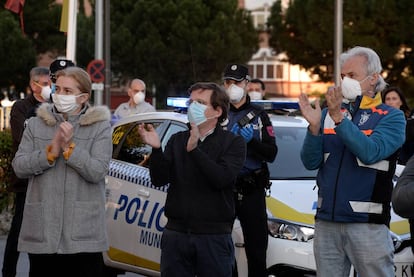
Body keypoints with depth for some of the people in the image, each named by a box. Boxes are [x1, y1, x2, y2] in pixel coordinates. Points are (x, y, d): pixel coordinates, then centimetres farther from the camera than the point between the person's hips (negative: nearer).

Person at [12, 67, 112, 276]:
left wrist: (69, 148, -16)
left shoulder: (100, 127, 2)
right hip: (42, 229, 2)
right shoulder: (36, 125, 11)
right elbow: (19, 167, 1)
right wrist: (51, 151, -10)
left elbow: (97, 172, -9)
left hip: (83, 233, -2)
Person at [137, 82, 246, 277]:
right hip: (176, 233, 3)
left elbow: (223, 178, -17)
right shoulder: (177, 140, 12)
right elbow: (159, 179, 0)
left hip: (214, 236, -3)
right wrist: (156, 149, -16)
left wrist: (194, 150, -23)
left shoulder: (233, 143, 0)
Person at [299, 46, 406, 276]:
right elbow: (310, 162, 6)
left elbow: (370, 152, -18)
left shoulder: (391, 117, 0)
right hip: (327, 221, 5)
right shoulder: (328, 114, 13)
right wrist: (314, 127, -10)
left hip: (368, 225, -4)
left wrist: (339, 119, -23)